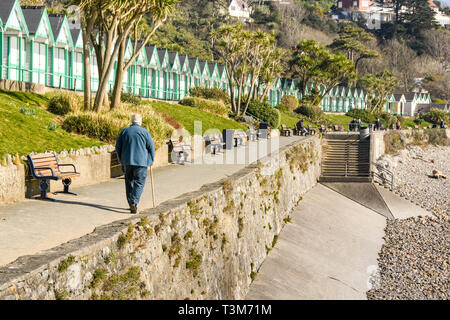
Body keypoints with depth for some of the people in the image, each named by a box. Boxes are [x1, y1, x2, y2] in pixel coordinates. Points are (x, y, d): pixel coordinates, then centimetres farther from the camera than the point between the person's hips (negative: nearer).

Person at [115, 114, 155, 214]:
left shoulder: (124, 131, 6)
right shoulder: (144, 132, -3)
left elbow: (118, 147, 8)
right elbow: (151, 147, -3)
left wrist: (121, 160, 19)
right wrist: (151, 160, 10)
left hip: (127, 161, 3)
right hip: (141, 161, -3)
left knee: (129, 182, 12)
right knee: (139, 183, -1)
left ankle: (131, 203, 13)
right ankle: (134, 202, -17)